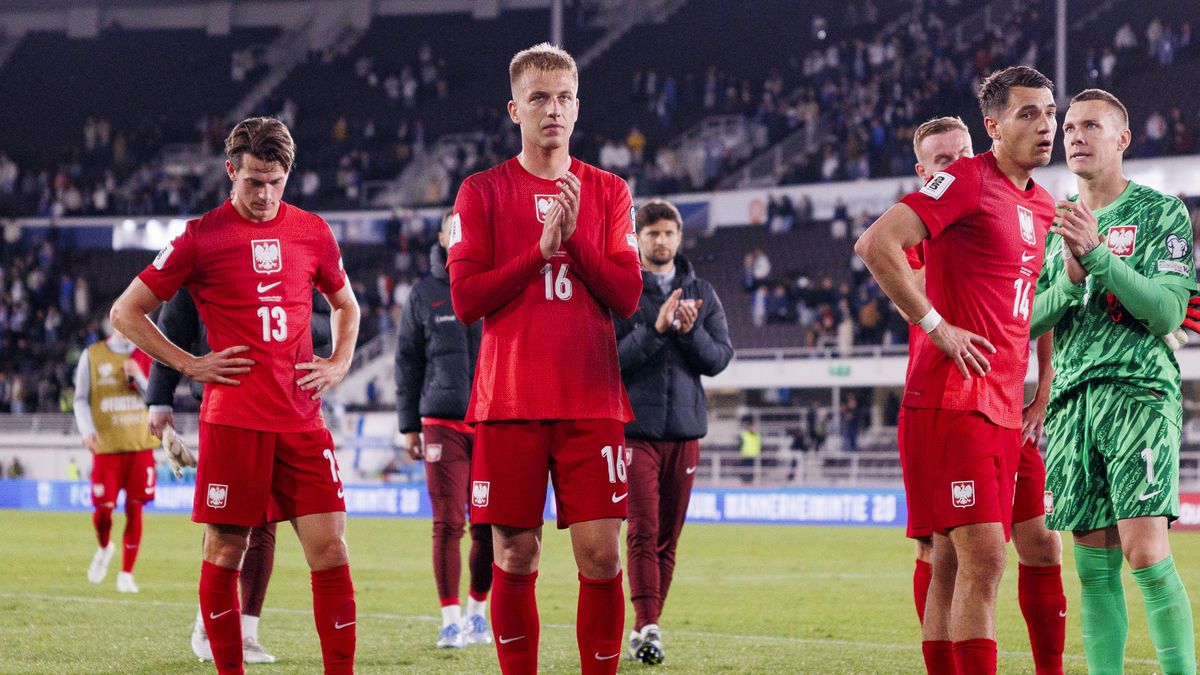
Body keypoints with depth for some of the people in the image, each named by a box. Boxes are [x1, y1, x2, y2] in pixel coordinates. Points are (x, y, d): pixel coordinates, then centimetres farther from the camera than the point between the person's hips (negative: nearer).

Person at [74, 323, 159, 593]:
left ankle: (126, 574, 8)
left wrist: (139, 378, -11)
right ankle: (104, 548, 29)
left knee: (134, 509, -2)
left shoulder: (148, 356, 6)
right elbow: (81, 399, 6)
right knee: (103, 509, -5)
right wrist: (87, 431, -10)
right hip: (106, 446, -1)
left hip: (140, 445, 1)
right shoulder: (92, 356, 3)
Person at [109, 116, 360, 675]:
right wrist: (189, 364, -2)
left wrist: (339, 362, 12)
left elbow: (345, 303, 28)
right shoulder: (202, 236, 0)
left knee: (329, 547, -4)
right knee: (225, 552, 2)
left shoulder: (312, 232, 10)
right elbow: (126, 313, 5)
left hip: (301, 417, 3)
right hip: (232, 417, -3)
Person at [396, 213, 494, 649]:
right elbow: (408, 362, 9)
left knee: (488, 526, 2)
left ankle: (477, 611, 18)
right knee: (447, 524, -6)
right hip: (443, 424, -1)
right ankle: (451, 619, -2)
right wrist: (409, 425, 5)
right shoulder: (424, 294, 7)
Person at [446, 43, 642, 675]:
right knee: (515, 557, 1)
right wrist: (541, 250, -10)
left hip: (591, 402, 1)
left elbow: (627, 297, 3)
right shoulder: (482, 192, 6)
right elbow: (465, 299, -3)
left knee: (600, 555, -5)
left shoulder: (607, 192, 11)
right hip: (509, 402, -1)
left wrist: (576, 238, -10)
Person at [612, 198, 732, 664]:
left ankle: (648, 625, 13)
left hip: (685, 427, 4)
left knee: (669, 535, 6)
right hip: (634, 427, -4)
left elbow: (719, 358, 4)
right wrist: (655, 330, -19)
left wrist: (690, 331, -14)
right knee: (643, 529, -11)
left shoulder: (702, 294, 11)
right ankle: (646, 628, -14)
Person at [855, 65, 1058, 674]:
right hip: (951, 401, -8)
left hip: (1002, 410, 8)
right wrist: (937, 326, -17)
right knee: (982, 558, -14)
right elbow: (875, 244, -18)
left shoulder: (1041, 206, 18)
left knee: (953, 565, 9)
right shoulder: (968, 180, -8)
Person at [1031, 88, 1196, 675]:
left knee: (1146, 554, -15)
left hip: (1139, 393, -4)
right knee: (1093, 565, 2)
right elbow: (1028, 320, 11)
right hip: (1072, 401, 4)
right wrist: (1069, 280, -8)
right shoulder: (1053, 223, 17)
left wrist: (1097, 254, -16)